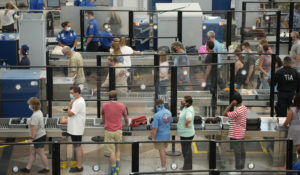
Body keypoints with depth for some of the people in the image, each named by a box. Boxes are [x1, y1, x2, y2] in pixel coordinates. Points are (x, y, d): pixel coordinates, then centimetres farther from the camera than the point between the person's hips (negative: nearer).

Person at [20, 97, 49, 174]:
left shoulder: (35, 116, -24)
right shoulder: (39, 112, 8)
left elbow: (34, 128, -26)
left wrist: (32, 138, -21)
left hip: (39, 138, -10)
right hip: (39, 136, 10)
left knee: (41, 154, 4)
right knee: (32, 152, 15)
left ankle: (46, 168, 17)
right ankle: (28, 168, 23)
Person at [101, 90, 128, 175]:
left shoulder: (104, 106, -2)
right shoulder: (122, 106, -2)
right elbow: (126, 118, 15)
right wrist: (126, 123, 39)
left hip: (108, 131, -1)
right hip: (118, 131, 1)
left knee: (112, 151, 2)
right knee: (118, 149, 21)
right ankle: (117, 166, 10)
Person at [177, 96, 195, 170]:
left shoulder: (188, 110, -26)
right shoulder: (186, 108, 5)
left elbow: (189, 119, -47)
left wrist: (186, 124, -27)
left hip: (186, 134, -10)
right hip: (185, 133, 10)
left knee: (186, 151, 0)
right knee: (187, 150, 20)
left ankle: (187, 168, 10)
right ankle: (188, 167, 33)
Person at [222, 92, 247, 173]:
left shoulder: (237, 112, -27)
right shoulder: (244, 108, 0)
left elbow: (224, 114, -20)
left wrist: (231, 104, -24)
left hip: (235, 135, -9)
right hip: (241, 134, 9)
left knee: (237, 153, 1)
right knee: (242, 152, 17)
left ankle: (238, 169, 9)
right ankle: (242, 167, 28)